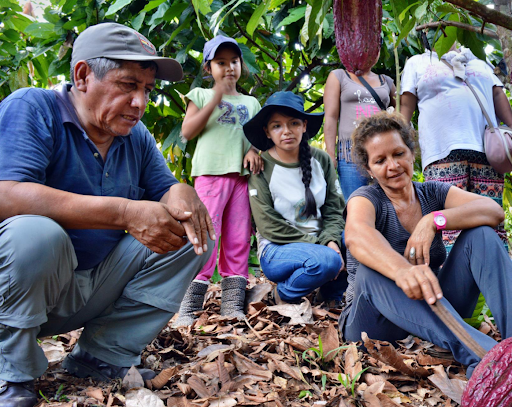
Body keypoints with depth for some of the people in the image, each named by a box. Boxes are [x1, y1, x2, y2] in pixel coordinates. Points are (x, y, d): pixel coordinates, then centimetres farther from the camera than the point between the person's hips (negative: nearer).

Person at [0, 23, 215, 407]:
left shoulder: (137, 137, 5)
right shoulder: (31, 109, -14)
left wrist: (181, 192, -20)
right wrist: (125, 212, -36)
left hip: (100, 284, 6)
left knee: (193, 237, -4)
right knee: (34, 233, -36)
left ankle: (102, 357, 1)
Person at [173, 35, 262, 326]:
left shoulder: (251, 103, 23)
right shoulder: (201, 95, 13)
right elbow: (187, 132, 1)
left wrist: (254, 150, -2)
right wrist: (215, 100, -7)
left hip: (242, 174, 4)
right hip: (211, 172, -4)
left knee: (238, 240, 1)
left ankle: (233, 305, 4)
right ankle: (190, 308, -9)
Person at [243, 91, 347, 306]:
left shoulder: (321, 160, 3)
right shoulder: (261, 169, -9)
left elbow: (334, 210, 1)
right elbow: (269, 226, -13)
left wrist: (332, 241, -20)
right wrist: (320, 246, -19)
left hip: (319, 242, 5)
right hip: (278, 249, -5)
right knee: (327, 260, -32)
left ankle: (331, 294, 5)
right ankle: (284, 294, -3)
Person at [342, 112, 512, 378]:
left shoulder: (433, 193, 8)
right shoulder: (366, 198, -5)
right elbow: (357, 236, -33)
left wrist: (434, 220, -28)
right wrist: (401, 270, -54)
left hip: (433, 306, 4)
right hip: (376, 323, -3)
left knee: (480, 234, -12)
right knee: (371, 271, -35)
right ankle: (481, 353, -51)